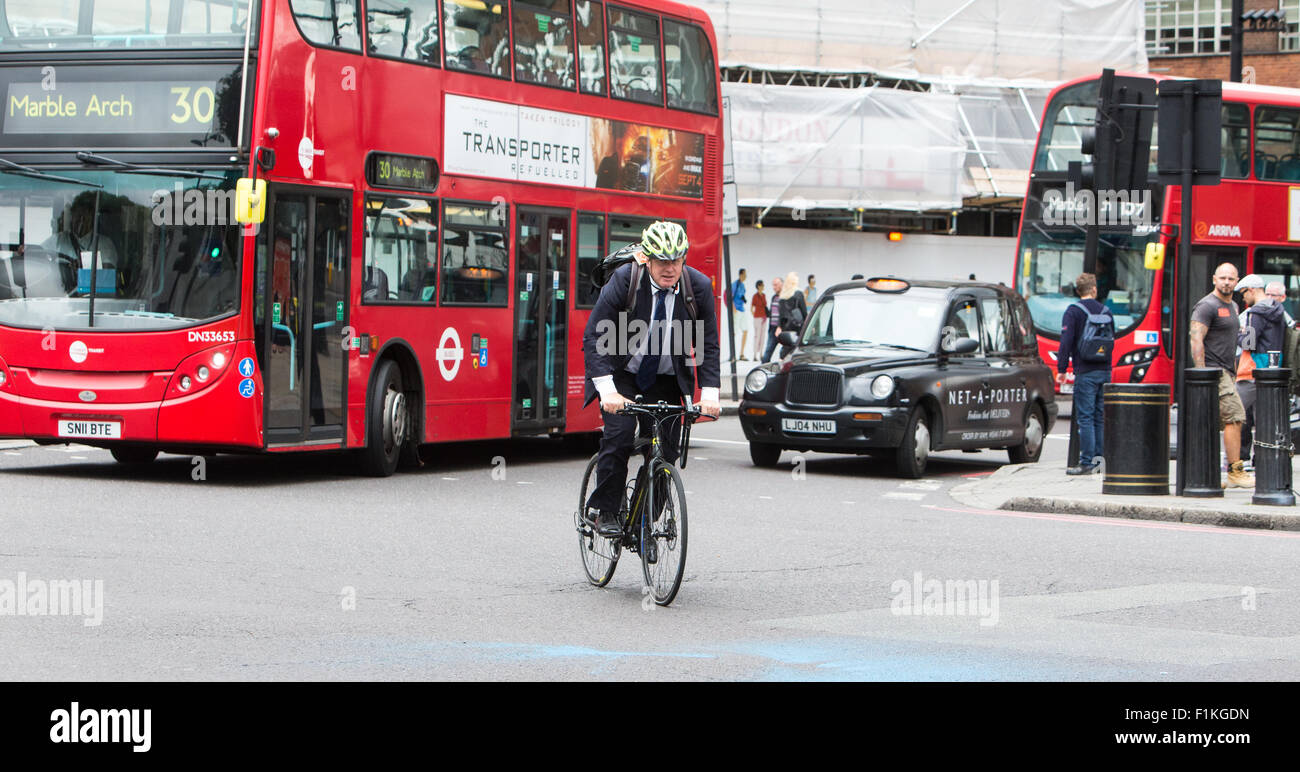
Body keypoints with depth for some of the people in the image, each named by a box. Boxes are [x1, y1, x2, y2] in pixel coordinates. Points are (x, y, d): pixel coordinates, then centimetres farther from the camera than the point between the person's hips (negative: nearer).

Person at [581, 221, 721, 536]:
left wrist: (710, 393, -24)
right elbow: (594, 338, -24)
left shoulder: (699, 287, -14)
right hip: (621, 371, -3)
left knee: (667, 446, -7)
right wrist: (607, 390, -35)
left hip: (665, 378, 3)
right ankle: (603, 510, -5)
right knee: (619, 434, -20)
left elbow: (708, 345, -9)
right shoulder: (623, 280, -21)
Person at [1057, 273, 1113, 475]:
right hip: (1105, 371, 6)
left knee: (1085, 417, -6)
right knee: (1100, 418, 10)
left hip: (1085, 372, -5)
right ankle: (1099, 460, 12)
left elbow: (1066, 341, -12)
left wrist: (1061, 369, -8)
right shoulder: (1106, 312, 10)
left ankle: (1086, 463, -9)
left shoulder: (1074, 311, -6)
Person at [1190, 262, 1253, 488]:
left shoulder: (1232, 306, 19)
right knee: (1234, 417, -13)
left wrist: (1234, 371, 23)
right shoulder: (1207, 306, -10)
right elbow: (1196, 340, -17)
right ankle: (1235, 472, -12)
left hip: (1226, 372, 9)